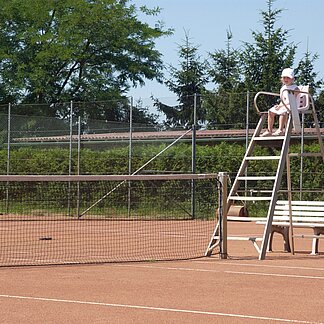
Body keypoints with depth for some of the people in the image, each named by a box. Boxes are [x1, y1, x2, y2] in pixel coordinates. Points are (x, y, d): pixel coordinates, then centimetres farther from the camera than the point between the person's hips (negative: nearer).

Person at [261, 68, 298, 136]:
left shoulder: (295, 88, -7)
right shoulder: (283, 88, 18)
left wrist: (280, 106, -22)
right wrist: (279, 105, 1)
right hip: (283, 106, 9)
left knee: (283, 111, -38)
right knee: (271, 111, -3)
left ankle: (280, 130, -38)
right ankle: (269, 130, -3)